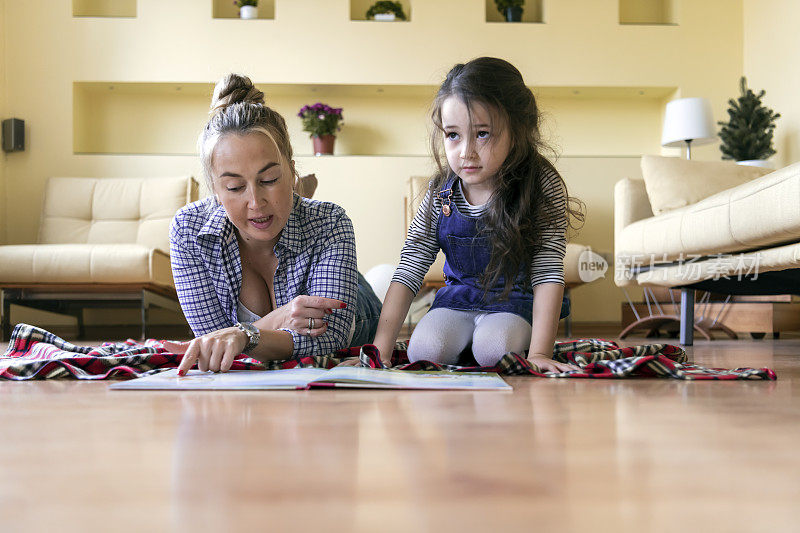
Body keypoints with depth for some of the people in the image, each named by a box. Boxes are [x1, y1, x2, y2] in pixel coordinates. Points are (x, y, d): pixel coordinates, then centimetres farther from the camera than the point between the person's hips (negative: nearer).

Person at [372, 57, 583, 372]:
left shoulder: (542, 186, -18)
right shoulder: (441, 195, -10)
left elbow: (548, 272, -21)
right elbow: (409, 270, -10)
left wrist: (539, 353, -30)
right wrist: (380, 350, -19)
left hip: (515, 301, -2)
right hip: (458, 299, 3)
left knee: (493, 351, -31)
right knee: (423, 352, -23)